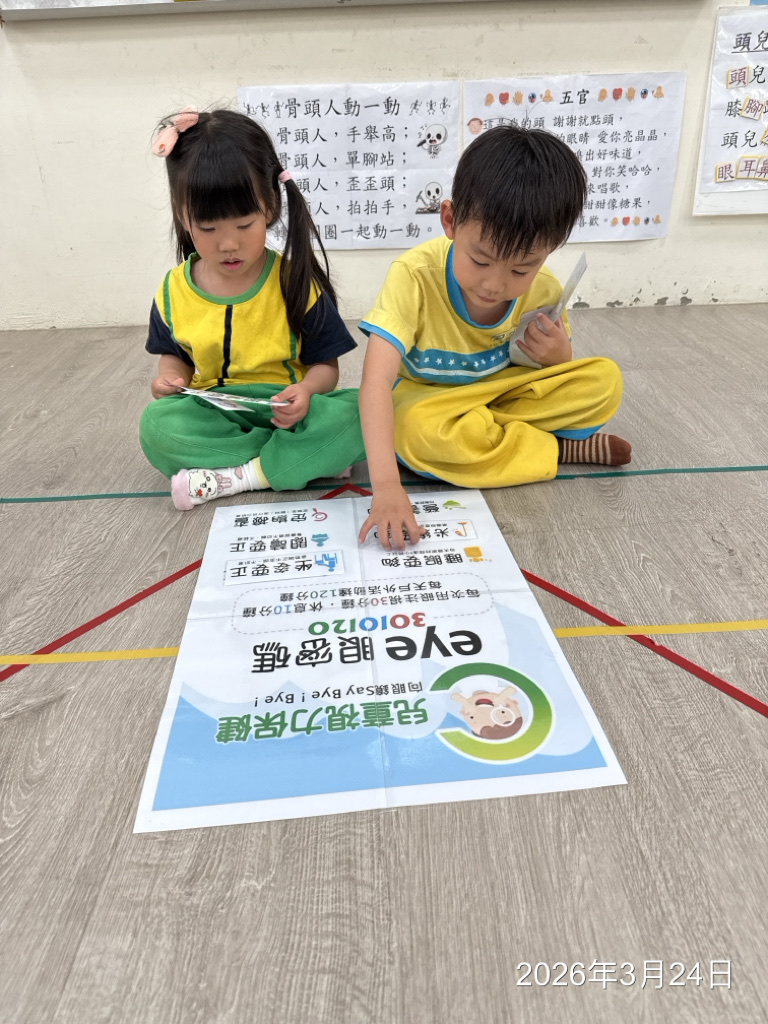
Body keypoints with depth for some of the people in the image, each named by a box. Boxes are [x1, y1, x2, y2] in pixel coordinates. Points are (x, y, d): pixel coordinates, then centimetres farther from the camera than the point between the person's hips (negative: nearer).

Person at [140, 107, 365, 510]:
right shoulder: (174, 291, 1)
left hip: (285, 413, -1)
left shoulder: (296, 284, -7)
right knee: (157, 424, -29)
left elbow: (325, 365, -2)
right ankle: (306, 458, -22)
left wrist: (306, 391, -26)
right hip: (213, 416, 2)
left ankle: (227, 478, -23)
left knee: (355, 410, -30)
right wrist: (169, 379, -8)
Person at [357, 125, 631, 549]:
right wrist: (386, 485, -52)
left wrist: (557, 357, -23)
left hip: (499, 391, 3)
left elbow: (557, 381, 3)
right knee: (412, 431, -39)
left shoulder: (543, 291, -13)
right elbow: (377, 378, -39)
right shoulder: (414, 276, -28)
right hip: (423, 398, -2)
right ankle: (566, 448, -17)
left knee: (604, 380, -14)